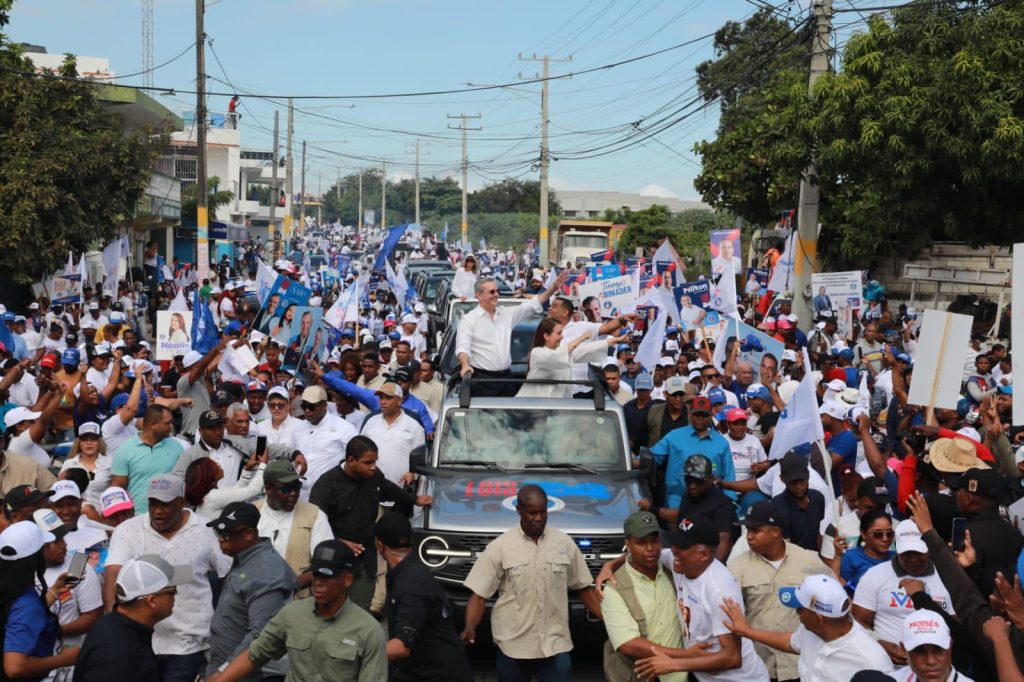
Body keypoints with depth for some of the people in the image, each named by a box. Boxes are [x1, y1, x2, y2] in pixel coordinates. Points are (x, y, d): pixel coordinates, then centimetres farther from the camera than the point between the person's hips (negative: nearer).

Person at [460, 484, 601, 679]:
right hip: (513, 646, -1)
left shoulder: (564, 543, 3)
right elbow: (479, 594, -5)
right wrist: (469, 628, -22)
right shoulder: (499, 547, -5)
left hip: (556, 645, 1)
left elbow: (584, 588, 10)